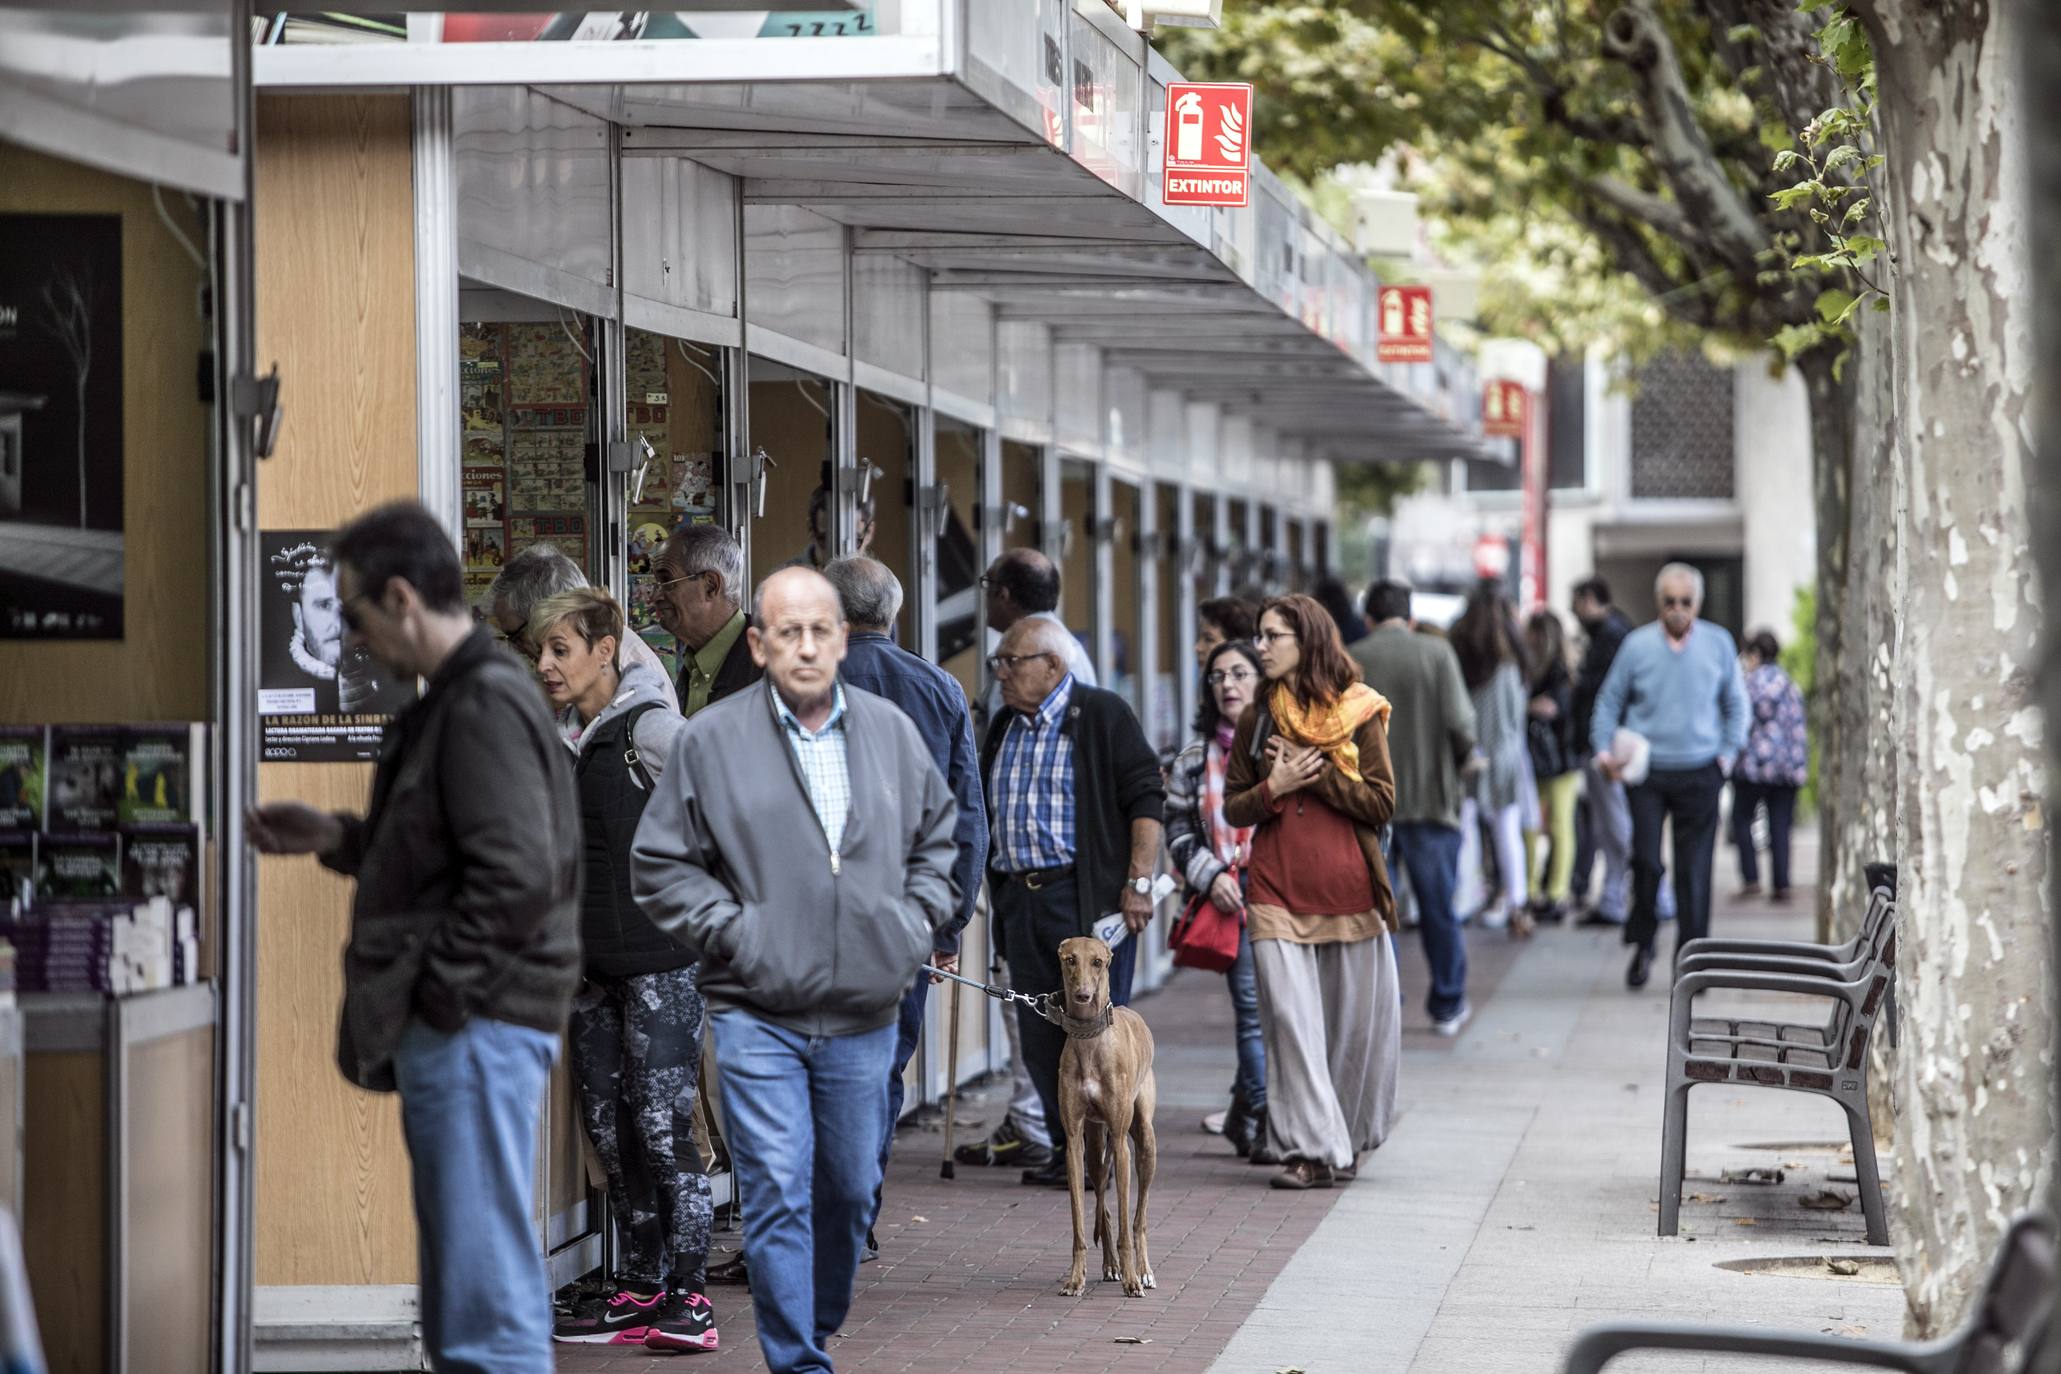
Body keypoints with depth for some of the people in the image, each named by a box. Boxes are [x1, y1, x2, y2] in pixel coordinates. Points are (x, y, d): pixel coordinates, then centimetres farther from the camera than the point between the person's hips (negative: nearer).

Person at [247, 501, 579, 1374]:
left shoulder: (485, 707, -15)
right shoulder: (456, 701, 16)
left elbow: (519, 876, -23)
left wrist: (436, 994, -17)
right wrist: (335, 838, 16)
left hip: (475, 1030, -11)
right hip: (462, 1031, 11)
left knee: (486, 1297, -9)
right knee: (462, 1303, 16)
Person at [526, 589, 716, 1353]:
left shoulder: (650, 729, -10)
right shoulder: (557, 737, 12)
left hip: (659, 955, -8)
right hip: (591, 959, 8)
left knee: (663, 1124, -11)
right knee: (609, 1128, 8)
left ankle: (690, 1296, -8)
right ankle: (638, 1291, 14)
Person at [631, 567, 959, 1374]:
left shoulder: (891, 732, 8)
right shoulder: (710, 741, -3)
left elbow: (937, 835, 22)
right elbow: (658, 865, 1)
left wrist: (919, 919, 8)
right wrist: (730, 931, -8)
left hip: (863, 1014, 4)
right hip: (757, 1013, -3)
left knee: (851, 1189, 13)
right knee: (778, 1199, -8)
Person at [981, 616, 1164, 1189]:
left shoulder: (1102, 715, -3)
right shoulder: (1003, 728, 18)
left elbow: (1146, 799, -7)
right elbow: (983, 810, 27)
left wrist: (1138, 881, -14)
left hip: (1089, 899, -7)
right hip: (1021, 899, 7)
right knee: (1038, 1034, 6)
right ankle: (1065, 1148, 14)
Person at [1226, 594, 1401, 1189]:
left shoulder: (1358, 714, 2)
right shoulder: (1257, 720, 9)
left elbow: (1382, 804, -4)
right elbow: (1234, 808, 11)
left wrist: (1316, 773, -10)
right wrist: (1273, 789, -8)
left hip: (1349, 889, -1)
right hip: (1277, 889, 1)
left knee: (1354, 1023, 5)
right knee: (1290, 1018, -8)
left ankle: (1347, 1140, 23)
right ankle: (1310, 1149, -8)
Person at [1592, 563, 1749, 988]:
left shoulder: (1718, 643, 4)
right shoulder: (1637, 645, 2)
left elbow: (1736, 705, 14)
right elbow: (1610, 700, 11)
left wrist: (1727, 753, 4)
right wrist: (1604, 749, -2)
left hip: (1699, 775, 1)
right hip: (1647, 772, 0)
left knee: (1694, 871, 0)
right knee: (1646, 862, -8)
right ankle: (1641, 945, 12)